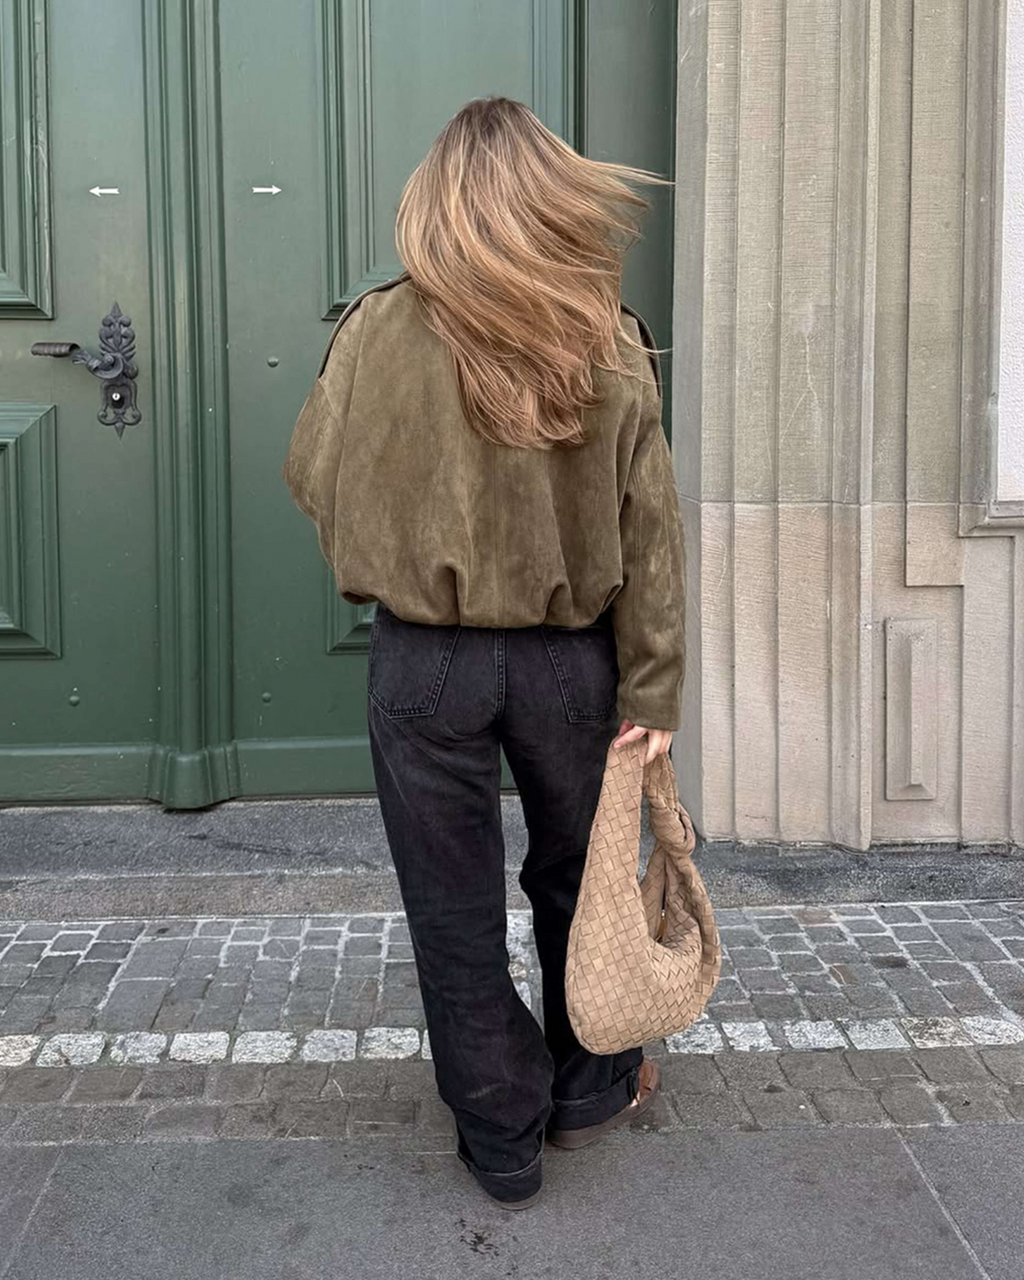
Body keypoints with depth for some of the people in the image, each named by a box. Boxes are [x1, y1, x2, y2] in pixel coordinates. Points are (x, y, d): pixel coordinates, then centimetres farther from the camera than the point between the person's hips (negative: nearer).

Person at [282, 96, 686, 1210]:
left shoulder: (381, 331, -11)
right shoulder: (611, 345, -7)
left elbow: (311, 478, 2)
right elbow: (649, 534, -6)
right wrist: (653, 691, 0)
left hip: (425, 660, -1)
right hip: (570, 658, 2)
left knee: (455, 909, 13)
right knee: (574, 878, 23)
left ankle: (503, 1139, 26)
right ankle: (590, 1087, 40)